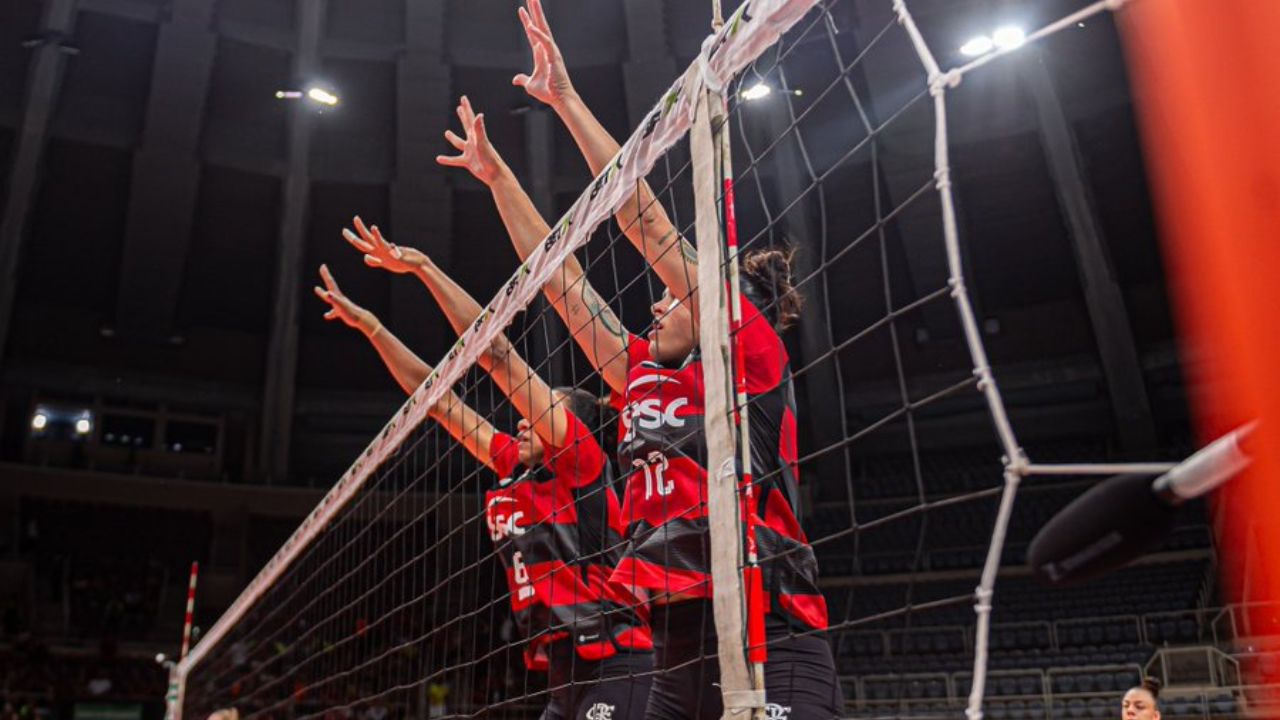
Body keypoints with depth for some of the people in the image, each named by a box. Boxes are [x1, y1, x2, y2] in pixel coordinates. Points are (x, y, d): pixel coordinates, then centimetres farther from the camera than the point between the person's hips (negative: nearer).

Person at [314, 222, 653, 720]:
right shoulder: (512, 468, 13)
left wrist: (423, 267, -11)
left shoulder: (579, 456, -6)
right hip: (564, 666, 8)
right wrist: (367, 324, 17)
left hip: (611, 660, -8)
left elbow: (496, 353, -12)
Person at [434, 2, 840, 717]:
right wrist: (498, 175, 27)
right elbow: (563, 279, 21)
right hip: (678, 658, 7)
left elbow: (650, 227, -5)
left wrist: (568, 100, -2)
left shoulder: (754, 358, -1)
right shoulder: (646, 378, 16)